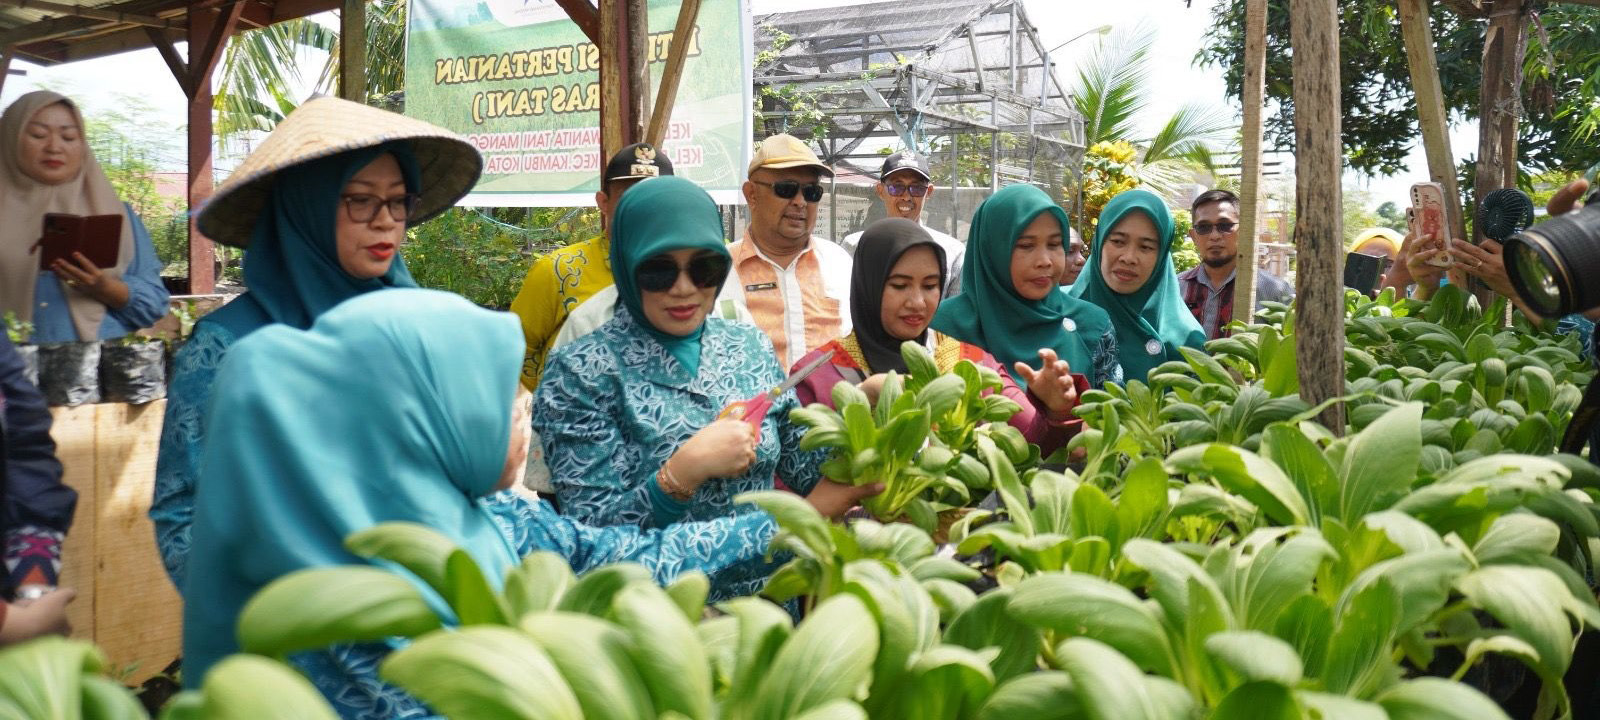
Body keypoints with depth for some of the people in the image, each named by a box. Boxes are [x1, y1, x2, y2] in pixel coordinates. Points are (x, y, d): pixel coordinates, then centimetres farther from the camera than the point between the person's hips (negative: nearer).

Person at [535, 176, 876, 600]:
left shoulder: (751, 347, 6)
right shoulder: (581, 373, -8)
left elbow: (807, 473, 15)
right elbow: (589, 534, -12)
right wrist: (684, 470, -24)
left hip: (768, 597, 7)